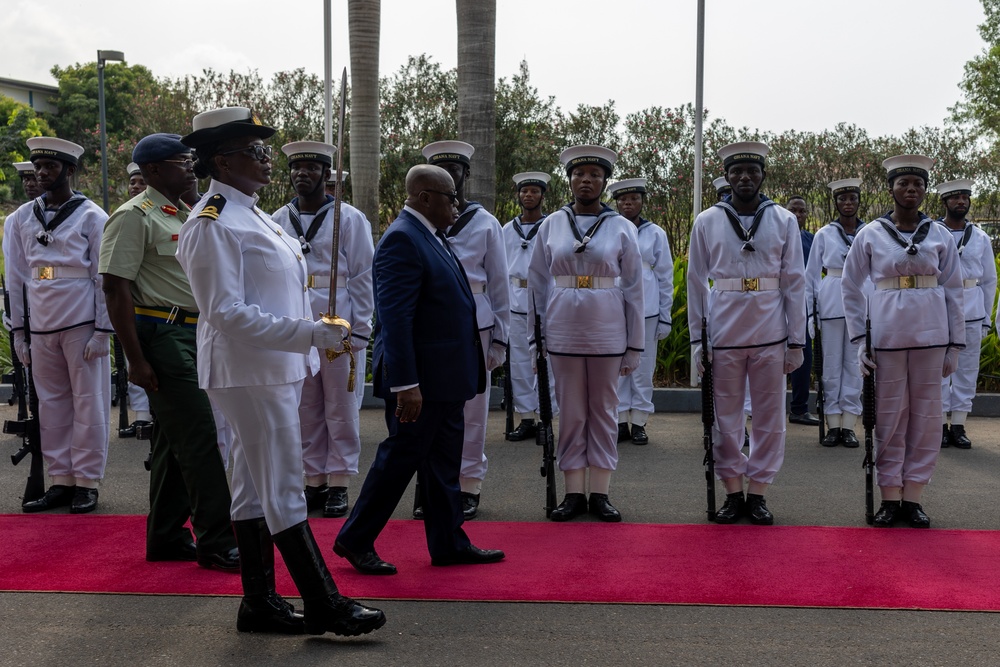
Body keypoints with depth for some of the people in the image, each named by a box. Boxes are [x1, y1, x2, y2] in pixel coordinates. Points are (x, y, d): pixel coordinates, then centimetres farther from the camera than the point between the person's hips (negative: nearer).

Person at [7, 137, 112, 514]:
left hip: (82, 324, -4)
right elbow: (16, 278, 11)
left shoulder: (92, 217, -2)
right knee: (51, 403, 8)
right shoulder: (22, 218, 9)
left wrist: (103, 331, -9)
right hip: (41, 325, 4)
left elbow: (105, 278, -4)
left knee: (88, 404, 1)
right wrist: (18, 331, 7)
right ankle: (61, 480, 16)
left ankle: (87, 482, 9)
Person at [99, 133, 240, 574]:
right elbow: (115, 289, -14)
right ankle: (216, 543, -3)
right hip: (162, 335, -9)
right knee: (199, 438, -9)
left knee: (173, 439, 13)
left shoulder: (187, 216, 17)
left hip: (194, 335, 9)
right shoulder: (135, 217, -9)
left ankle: (165, 537, 22)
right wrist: (136, 360, -19)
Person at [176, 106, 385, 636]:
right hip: (251, 374, -10)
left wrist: (314, 340, 18)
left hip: (277, 369, 10)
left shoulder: (249, 214, 15)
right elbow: (227, 314, -21)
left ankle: (259, 603, 21)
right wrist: (311, 333, -24)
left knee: (254, 488, 13)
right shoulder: (212, 225, -15)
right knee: (284, 492, -4)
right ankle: (324, 607, 3)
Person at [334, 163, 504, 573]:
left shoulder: (431, 236, 13)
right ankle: (355, 540, 14)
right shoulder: (402, 240, -17)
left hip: (446, 378, 10)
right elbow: (394, 319, -23)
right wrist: (406, 385, -26)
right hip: (421, 378, -10)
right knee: (400, 457, 0)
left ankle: (449, 543, 24)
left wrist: (465, 372, 19)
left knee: (443, 462, 14)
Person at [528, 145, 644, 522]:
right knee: (571, 413, 6)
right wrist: (537, 336, 5)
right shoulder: (551, 225, 3)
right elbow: (538, 283, 7)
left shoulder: (622, 228, 0)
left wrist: (634, 346, 0)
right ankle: (574, 494, 15)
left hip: (607, 332, -1)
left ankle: (600, 494, 15)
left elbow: (633, 289, 2)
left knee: (604, 412, 7)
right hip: (563, 331, 1)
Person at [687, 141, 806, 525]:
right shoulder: (706, 222, 2)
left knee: (769, 416, 6)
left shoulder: (784, 221, 2)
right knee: (725, 417, 7)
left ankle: (757, 492, 18)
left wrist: (796, 341, -1)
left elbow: (794, 284, 2)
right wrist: (697, 339, -1)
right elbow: (696, 283, 3)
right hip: (723, 334, 0)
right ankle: (733, 493, 19)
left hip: (770, 335, 0)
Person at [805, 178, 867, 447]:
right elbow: (812, 274, 7)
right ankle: (833, 425, 9)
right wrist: (809, 311, 3)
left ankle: (849, 425, 9)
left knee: (854, 363, 3)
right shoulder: (824, 234, 4)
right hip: (832, 303, -1)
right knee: (832, 363, 2)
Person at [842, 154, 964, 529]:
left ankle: (912, 498, 15)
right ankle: (890, 498, 14)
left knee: (925, 415, 5)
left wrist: (955, 345, 4)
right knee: (889, 416, 4)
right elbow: (850, 287, 6)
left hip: (930, 332, 1)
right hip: (887, 331, -1)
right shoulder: (870, 235, 1)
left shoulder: (940, 235, 4)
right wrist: (859, 338, 1)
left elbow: (953, 291, 6)